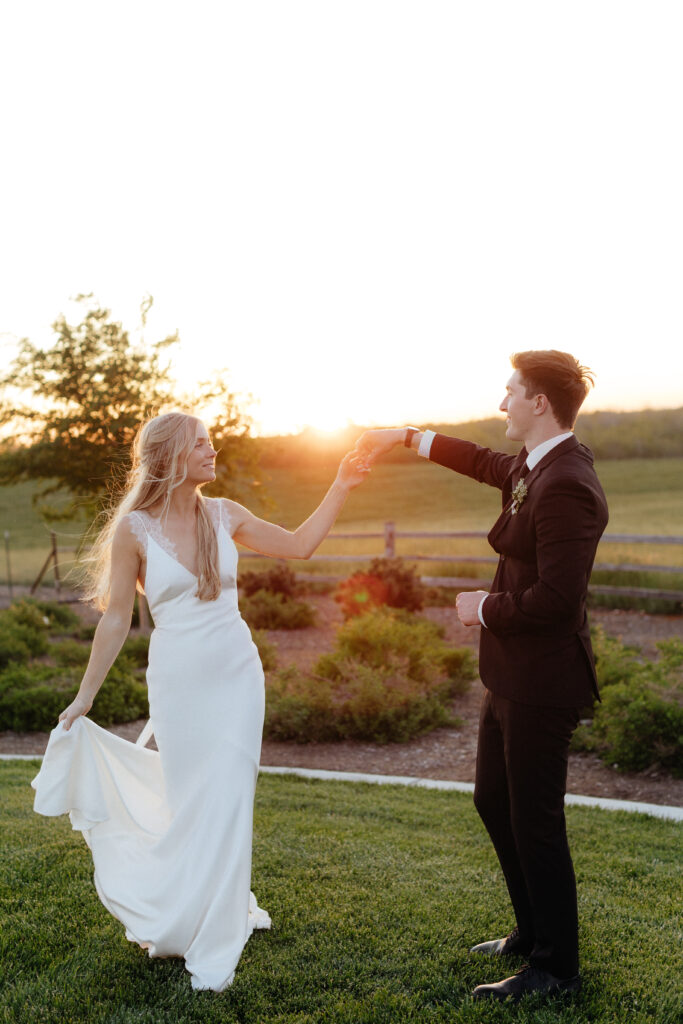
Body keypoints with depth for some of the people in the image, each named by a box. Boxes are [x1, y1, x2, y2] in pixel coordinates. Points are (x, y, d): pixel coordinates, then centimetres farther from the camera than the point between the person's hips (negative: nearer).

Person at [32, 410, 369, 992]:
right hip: (178, 680, -2)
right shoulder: (134, 529, -8)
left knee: (229, 802, 3)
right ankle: (175, 917, 39)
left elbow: (299, 545, 11)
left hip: (237, 672, 3)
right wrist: (85, 697, 1)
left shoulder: (224, 515, 2)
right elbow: (116, 619, -2)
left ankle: (215, 948, 23)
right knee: (188, 805, 8)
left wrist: (341, 488, 4)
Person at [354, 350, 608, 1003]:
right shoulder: (534, 465, 7)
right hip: (510, 675, 10)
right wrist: (406, 437, 30)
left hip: (540, 684, -10)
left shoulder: (566, 486, -24)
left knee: (534, 822, 3)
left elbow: (555, 597, -29)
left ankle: (556, 968, 21)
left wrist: (484, 608, -12)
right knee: (493, 801, 21)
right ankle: (534, 932, 38)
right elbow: (488, 464, 29)